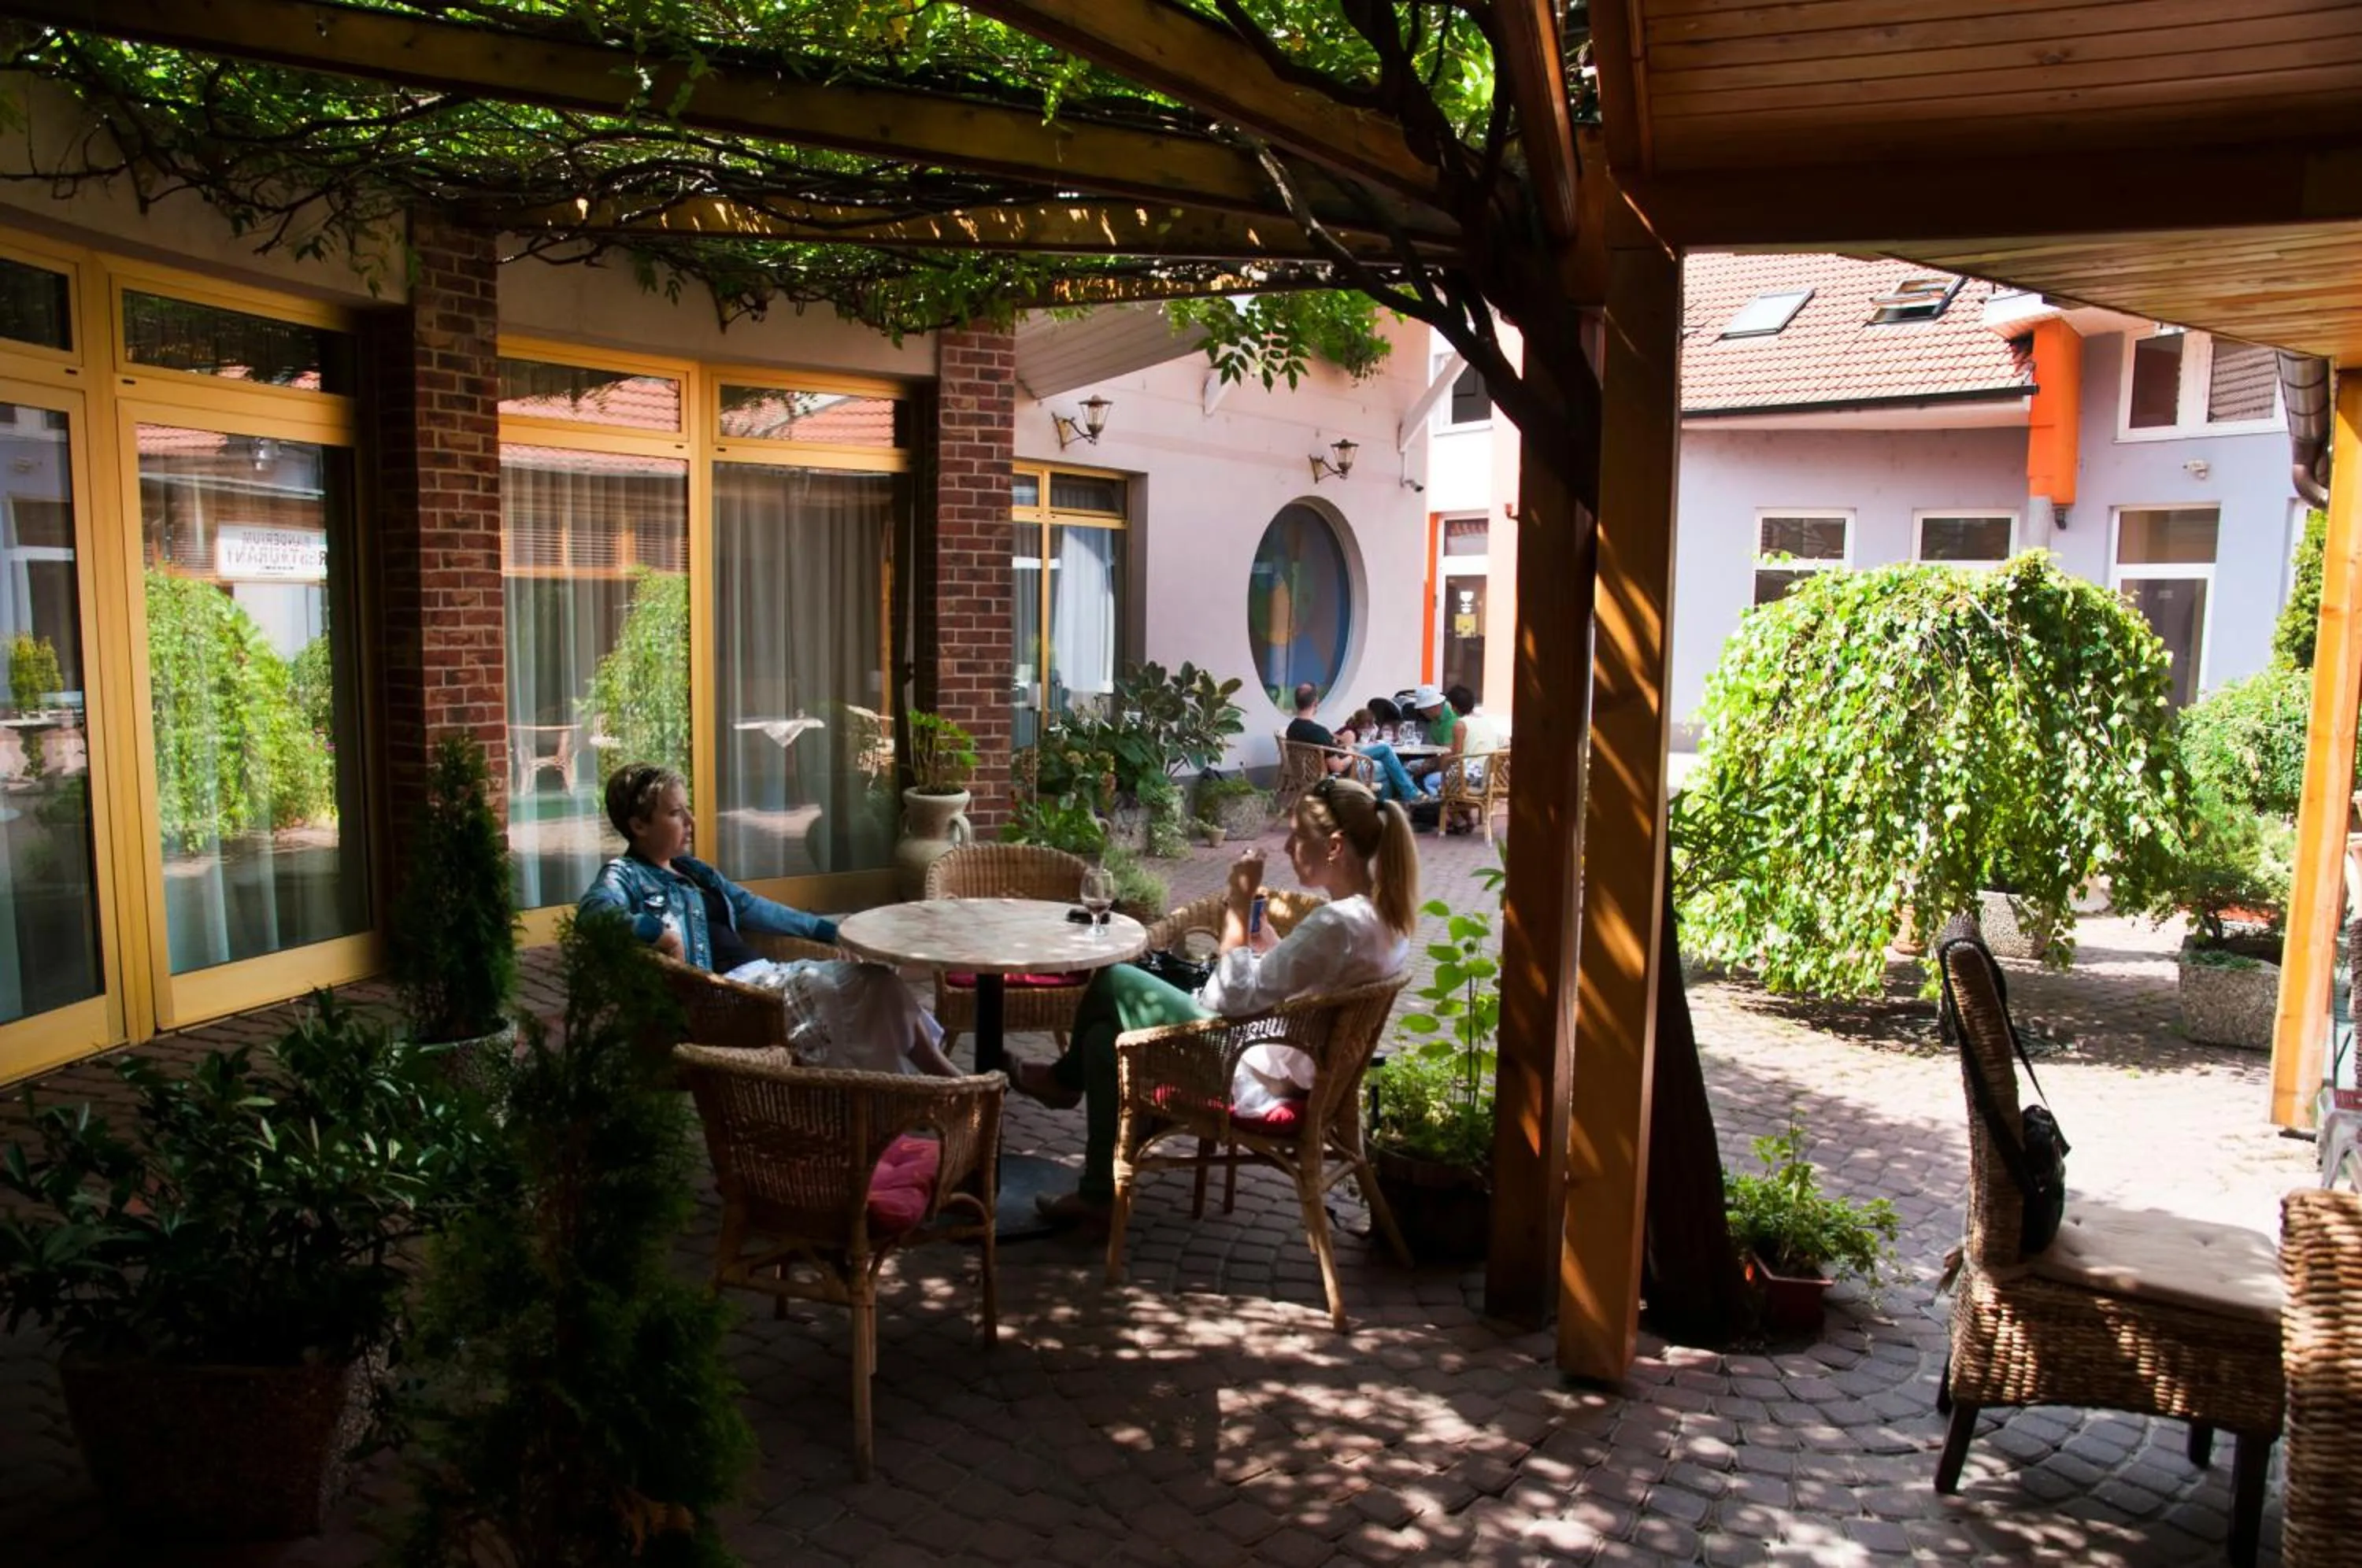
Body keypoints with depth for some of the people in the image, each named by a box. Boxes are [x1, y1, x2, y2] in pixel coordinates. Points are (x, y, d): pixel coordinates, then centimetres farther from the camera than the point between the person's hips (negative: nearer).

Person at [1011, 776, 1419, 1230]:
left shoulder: (1336, 923, -29)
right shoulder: (1384, 914, 0)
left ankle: (1067, 1077, 31)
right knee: (1105, 1036, 17)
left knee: (1114, 983, 5)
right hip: (1298, 1072, 10)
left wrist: (1238, 907, -18)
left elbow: (1232, 1000, -25)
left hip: (1257, 1080, -10)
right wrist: (1266, 939, 0)